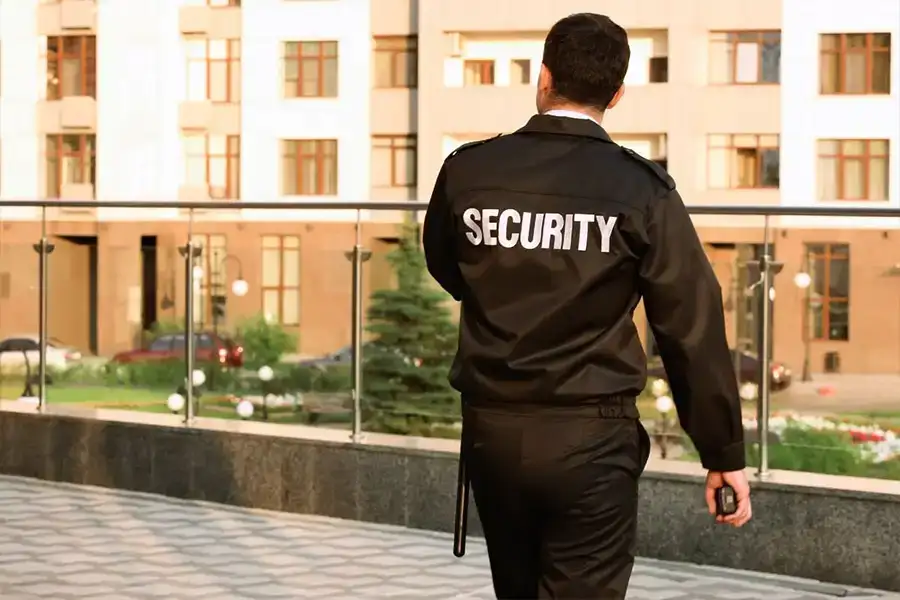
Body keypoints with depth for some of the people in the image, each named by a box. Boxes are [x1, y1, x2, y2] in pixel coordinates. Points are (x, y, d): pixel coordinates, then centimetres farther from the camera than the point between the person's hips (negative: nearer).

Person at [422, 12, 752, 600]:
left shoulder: (467, 170, -2)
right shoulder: (641, 187, -10)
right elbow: (693, 328, -9)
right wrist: (725, 454, -1)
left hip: (491, 430, 4)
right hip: (590, 438, -4)